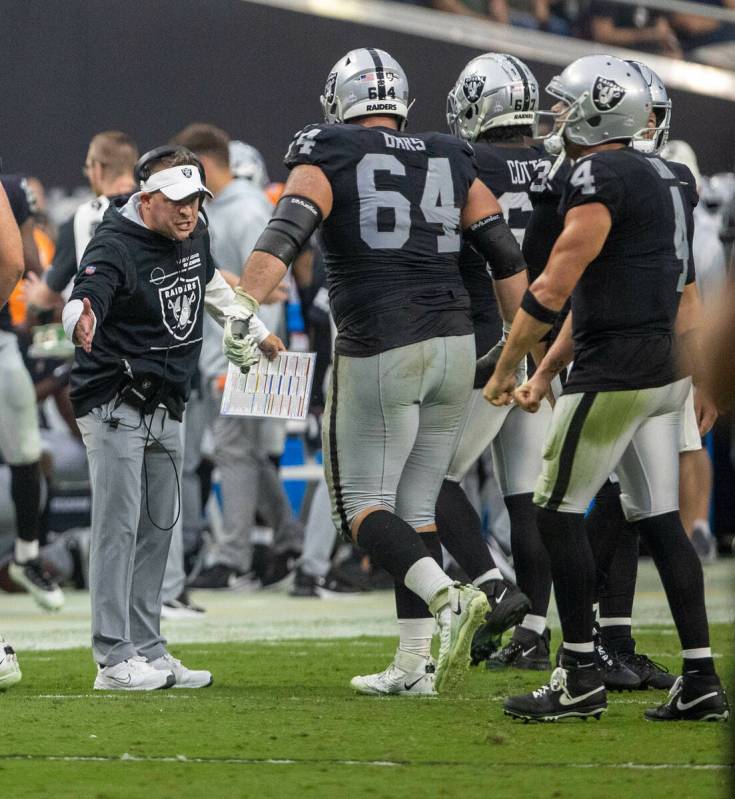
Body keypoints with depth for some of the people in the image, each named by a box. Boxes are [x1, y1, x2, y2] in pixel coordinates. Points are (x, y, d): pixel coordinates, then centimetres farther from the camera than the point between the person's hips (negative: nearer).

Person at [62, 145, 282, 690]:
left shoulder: (194, 235, 5)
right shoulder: (116, 246, -20)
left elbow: (211, 283, 27)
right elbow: (87, 294, -39)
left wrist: (256, 333, 38)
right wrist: (82, 322, -62)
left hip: (166, 409, 8)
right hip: (114, 404, -8)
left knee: (158, 528, 9)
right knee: (118, 525, -11)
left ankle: (148, 651, 16)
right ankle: (114, 660, -10)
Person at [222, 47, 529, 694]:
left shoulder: (330, 159, 0)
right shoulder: (451, 164, 13)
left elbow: (285, 234, -17)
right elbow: (510, 258, 12)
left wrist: (244, 308, -25)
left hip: (379, 350, -5)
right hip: (455, 344, 5)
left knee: (363, 503, 2)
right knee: (416, 506, 12)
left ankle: (448, 598, -22)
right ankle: (415, 664, 8)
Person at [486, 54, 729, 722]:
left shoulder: (599, 178, -14)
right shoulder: (663, 177, 15)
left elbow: (553, 287, -15)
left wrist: (506, 367, -4)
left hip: (616, 375, -9)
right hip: (666, 372, 9)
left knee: (558, 511, -1)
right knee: (659, 519, 9)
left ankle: (581, 679, 0)